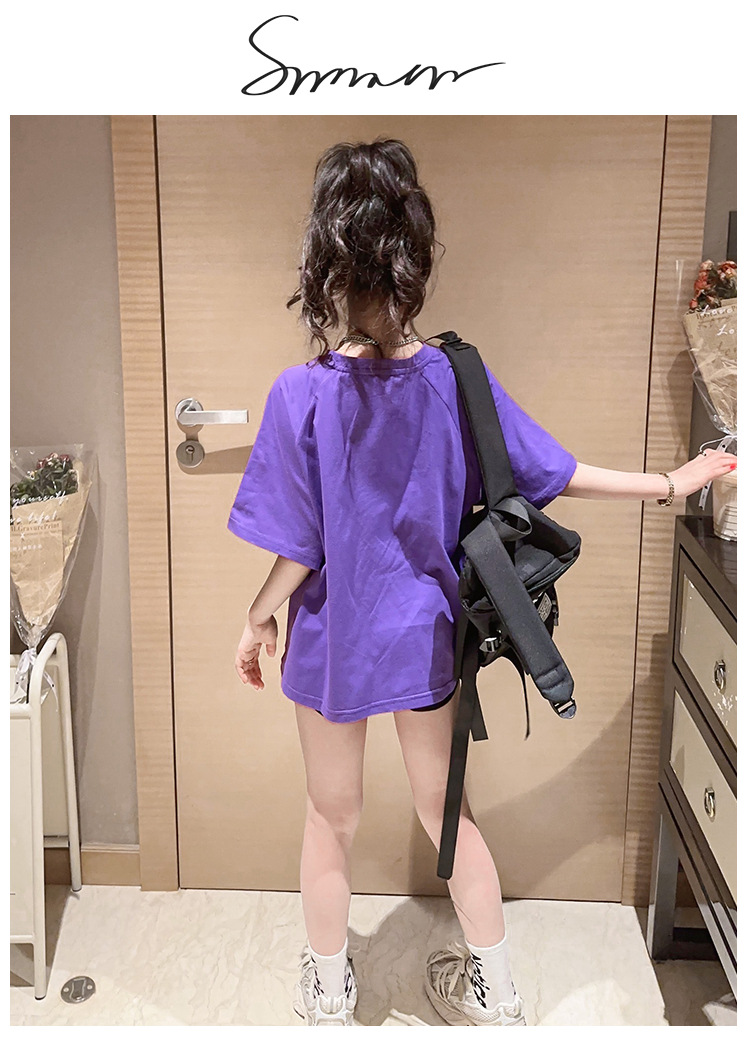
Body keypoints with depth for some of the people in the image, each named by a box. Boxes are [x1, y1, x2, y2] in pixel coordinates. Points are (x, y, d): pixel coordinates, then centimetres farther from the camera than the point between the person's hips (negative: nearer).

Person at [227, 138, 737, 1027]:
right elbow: (553, 476, -4)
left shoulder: (304, 395, -22)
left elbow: (300, 548, -16)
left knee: (332, 819, 18)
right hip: (428, 637, 3)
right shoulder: (458, 378, -12)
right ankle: (494, 995, 38)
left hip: (334, 644, -3)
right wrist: (672, 483, 9)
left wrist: (258, 619, 2)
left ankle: (328, 998, 40)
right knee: (445, 807, 22)